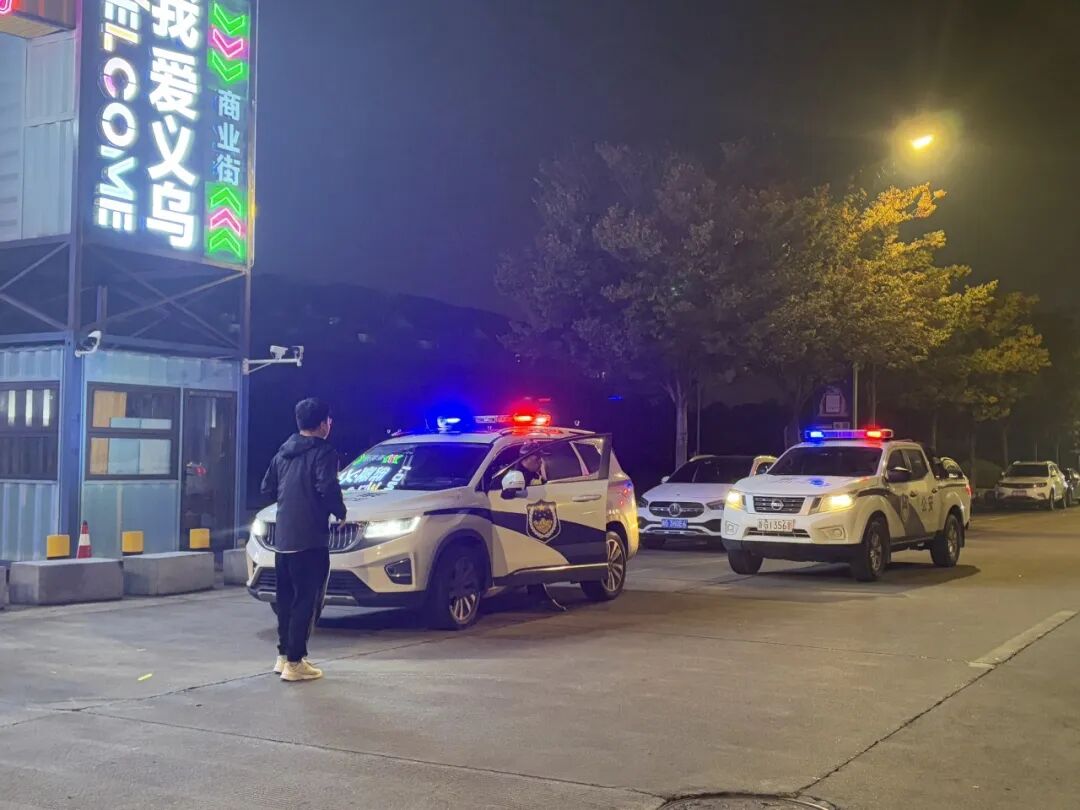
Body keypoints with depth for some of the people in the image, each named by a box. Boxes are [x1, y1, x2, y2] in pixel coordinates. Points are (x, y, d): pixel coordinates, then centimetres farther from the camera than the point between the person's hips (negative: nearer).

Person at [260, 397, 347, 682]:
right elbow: (327, 488, -22)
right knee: (306, 601, -4)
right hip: (310, 540, -8)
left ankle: (284, 655, 23)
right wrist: (340, 511, -5)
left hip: (283, 538, 8)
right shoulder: (323, 453, -9)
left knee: (286, 599, 17)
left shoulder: (283, 453, 14)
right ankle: (294, 663, -5)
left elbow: (267, 488, 16)